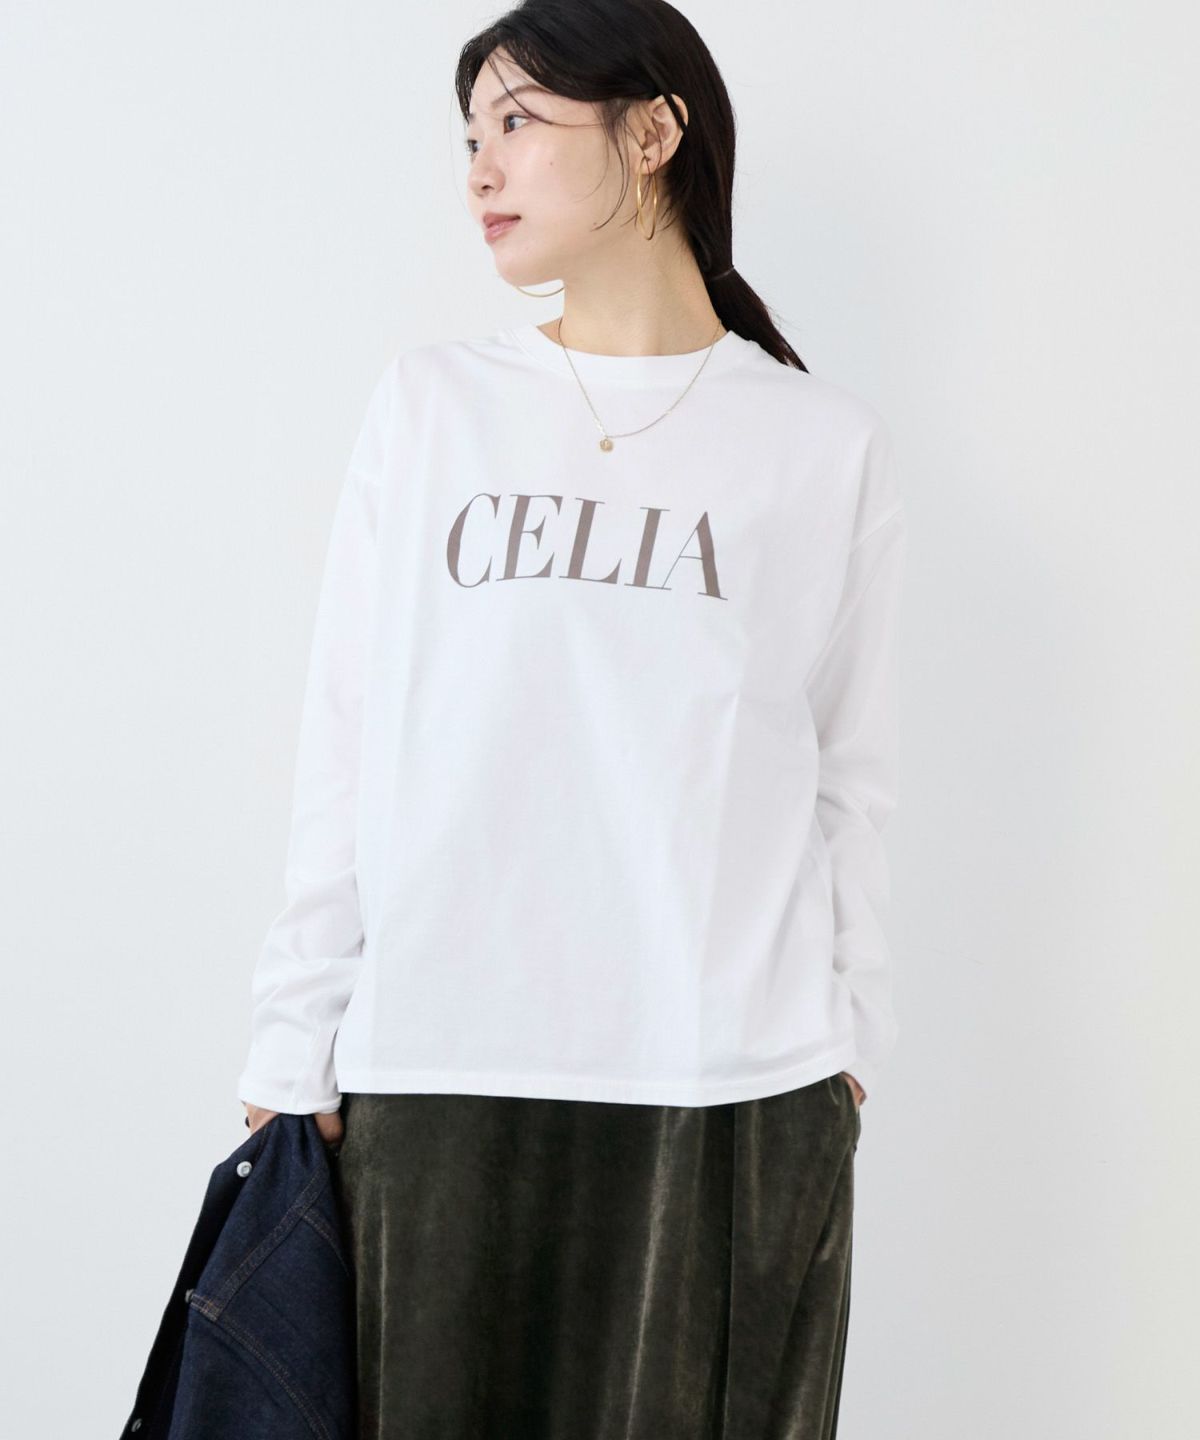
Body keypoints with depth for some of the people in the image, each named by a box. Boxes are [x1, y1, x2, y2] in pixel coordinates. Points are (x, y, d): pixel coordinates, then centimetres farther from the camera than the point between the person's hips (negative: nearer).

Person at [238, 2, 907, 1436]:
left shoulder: (825, 446, 5)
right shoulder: (431, 403, 7)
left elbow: (849, 778, 6)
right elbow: (345, 745, 5)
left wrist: (846, 1037, 4)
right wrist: (295, 1048, 2)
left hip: (736, 1094, 0)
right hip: (439, 1074, 1)